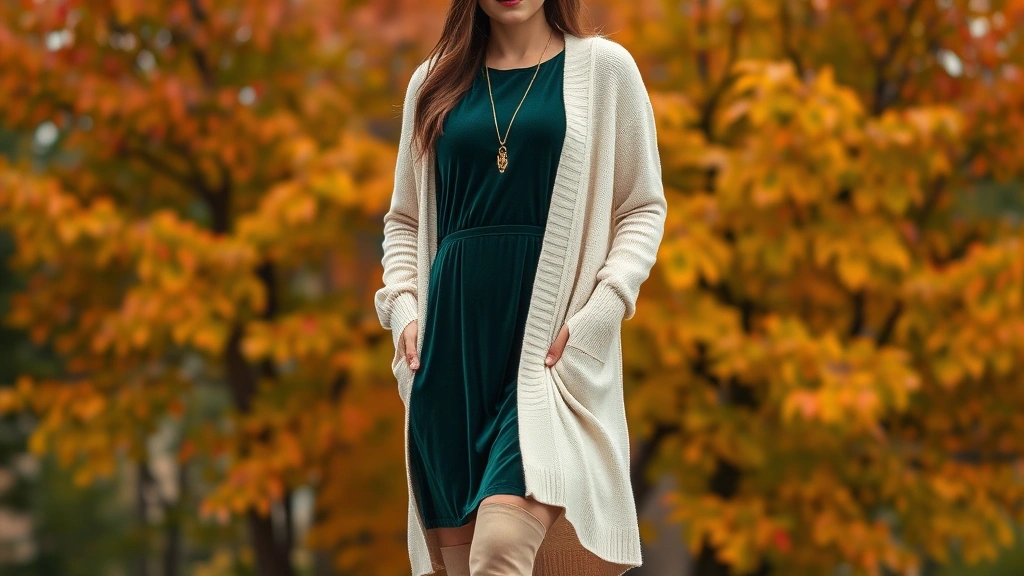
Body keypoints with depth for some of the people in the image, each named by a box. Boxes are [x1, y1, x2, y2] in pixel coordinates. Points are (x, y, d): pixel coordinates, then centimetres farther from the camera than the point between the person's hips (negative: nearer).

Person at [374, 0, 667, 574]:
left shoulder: (603, 66, 5)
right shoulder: (434, 83, 14)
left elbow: (644, 207, 5)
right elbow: (405, 219, 20)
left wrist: (599, 314, -8)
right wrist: (403, 306, 3)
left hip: (552, 340, -4)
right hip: (452, 339, 4)